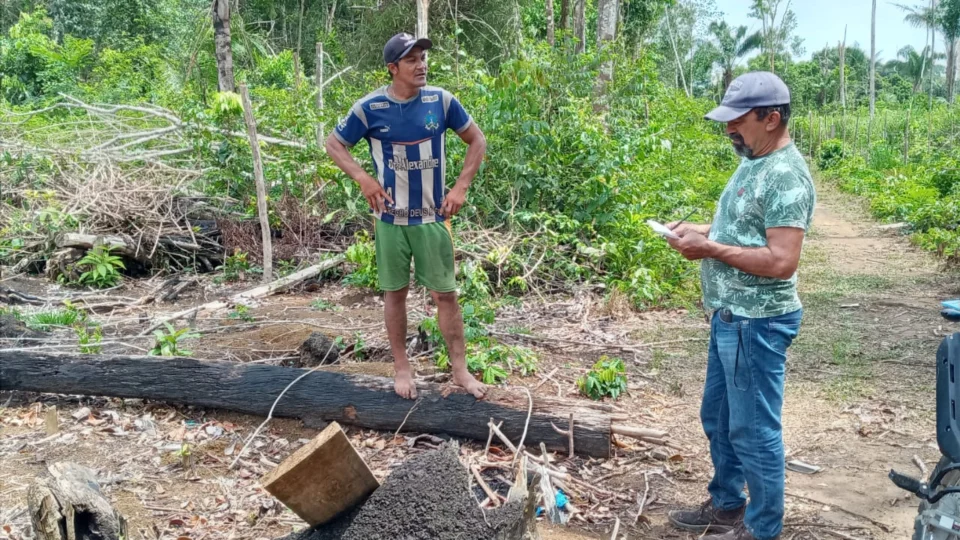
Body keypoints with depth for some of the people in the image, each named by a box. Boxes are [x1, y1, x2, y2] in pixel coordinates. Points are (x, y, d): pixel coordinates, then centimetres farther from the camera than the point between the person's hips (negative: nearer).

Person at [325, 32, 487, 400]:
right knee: (395, 293, 10)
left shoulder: (441, 101, -5)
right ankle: (402, 368, 25)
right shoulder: (370, 107, -9)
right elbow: (334, 144, 3)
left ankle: (460, 370, 16)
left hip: (433, 217, 1)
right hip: (391, 219, -1)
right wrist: (364, 179, -11)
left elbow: (477, 141, 6)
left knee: (445, 293, 5)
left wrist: (461, 187, -4)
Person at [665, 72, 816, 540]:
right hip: (731, 316, 10)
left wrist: (711, 249, -21)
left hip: (756, 322, -10)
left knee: (753, 429, 3)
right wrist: (701, 231, 6)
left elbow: (781, 261, -26)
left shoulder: (786, 177, -20)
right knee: (718, 418, 21)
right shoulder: (756, 163, 11)